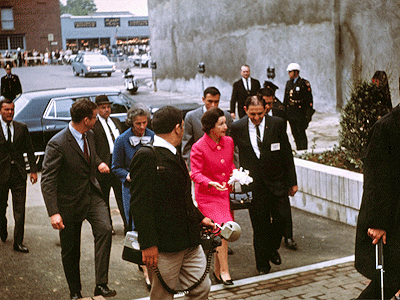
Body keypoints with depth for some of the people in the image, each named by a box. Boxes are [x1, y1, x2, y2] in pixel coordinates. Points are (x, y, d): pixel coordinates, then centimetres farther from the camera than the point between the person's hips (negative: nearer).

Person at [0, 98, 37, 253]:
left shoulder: (22, 128, 4)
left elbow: (29, 150, 7)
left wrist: (33, 170, 2)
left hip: (19, 173, 1)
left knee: (20, 210, -2)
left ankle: (18, 243, 4)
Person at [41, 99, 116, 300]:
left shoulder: (89, 135, 1)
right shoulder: (57, 144, -22)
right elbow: (47, 181, -22)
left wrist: (98, 163, 6)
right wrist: (54, 213, -29)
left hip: (92, 195, 5)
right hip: (70, 202, -5)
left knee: (104, 229, -21)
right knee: (70, 251, 9)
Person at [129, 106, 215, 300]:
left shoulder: (175, 156, 15)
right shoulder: (146, 156, -15)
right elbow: (140, 204, -20)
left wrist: (199, 218, 18)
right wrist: (148, 244, -23)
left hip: (190, 243, 9)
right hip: (163, 246, -8)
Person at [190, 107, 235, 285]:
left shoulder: (228, 141, 3)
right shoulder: (199, 147, -14)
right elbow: (195, 173, -15)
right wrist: (211, 183, -31)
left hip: (225, 192, 5)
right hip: (207, 195, -5)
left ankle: (217, 269, 23)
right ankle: (223, 270, -5)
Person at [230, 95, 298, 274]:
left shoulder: (277, 124, -4)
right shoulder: (237, 128, -4)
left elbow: (287, 154, 1)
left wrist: (292, 181, 3)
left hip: (276, 182, 1)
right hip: (253, 185, 0)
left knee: (280, 220, 4)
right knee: (259, 226, 5)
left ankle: (272, 249, 35)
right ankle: (263, 264, 23)